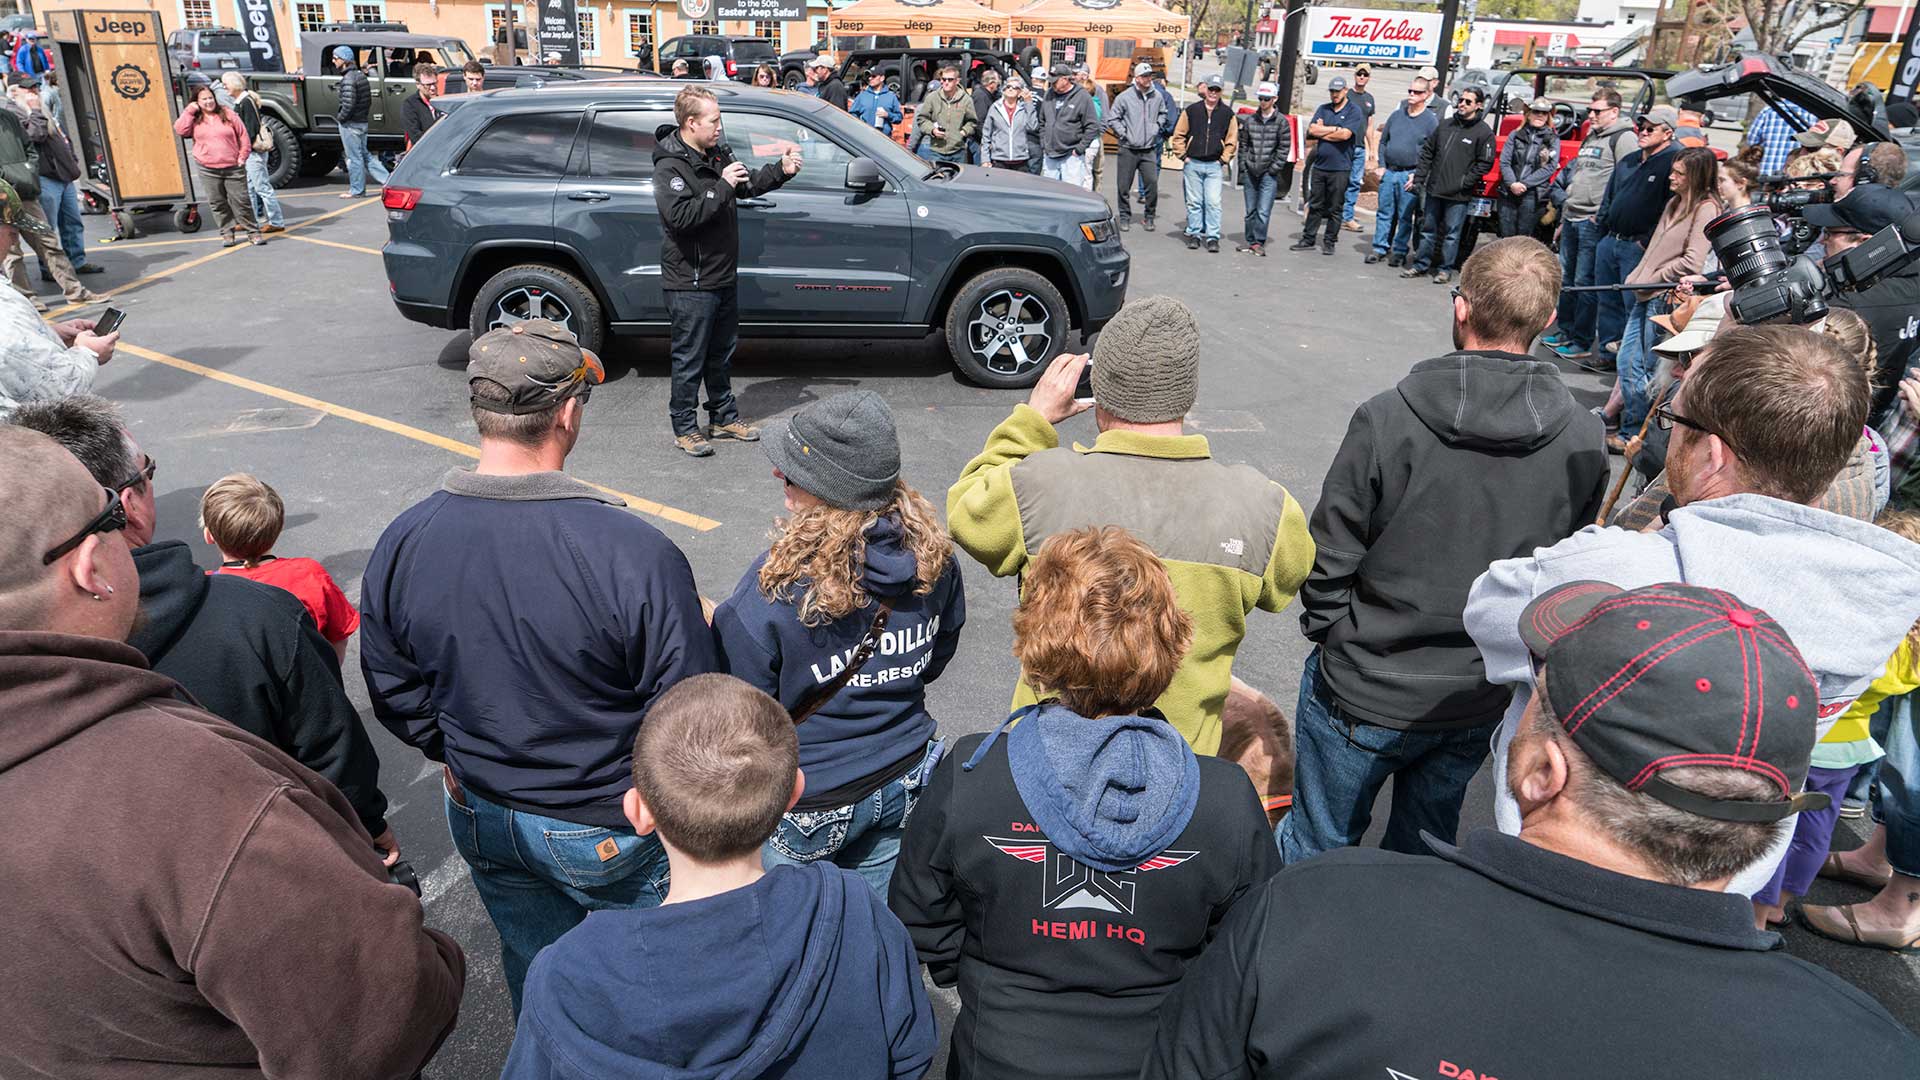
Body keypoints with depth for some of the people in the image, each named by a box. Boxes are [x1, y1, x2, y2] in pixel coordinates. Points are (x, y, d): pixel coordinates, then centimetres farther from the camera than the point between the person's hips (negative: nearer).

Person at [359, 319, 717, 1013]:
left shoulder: (402, 543, -15)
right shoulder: (636, 553, -32)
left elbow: (394, 694, 0)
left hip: (480, 818, 5)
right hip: (607, 830, -4)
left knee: (533, 970, 30)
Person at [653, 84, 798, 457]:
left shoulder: (716, 153, 8)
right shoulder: (670, 166, -18)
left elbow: (748, 184, 21)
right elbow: (681, 216, -30)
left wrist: (781, 170, 4)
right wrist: (722, 187, -27)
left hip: (723, 276, 9)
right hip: (690, 283, -9)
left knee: (722, 354, 19)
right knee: (690, 359, 2)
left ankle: (724, 417, 33)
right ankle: (684, 427, 15)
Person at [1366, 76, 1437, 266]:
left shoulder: (1431, 120, -2)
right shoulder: (1397, 115, 11)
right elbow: (1383, 141, 16)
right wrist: (1381, 166, 5)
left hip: (1410, 175, -4)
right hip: (1388, 172, 4)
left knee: (1405, 216, 1)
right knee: (1384, 213, 7)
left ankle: (1399, 251, 9)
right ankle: (1380, 248, 15)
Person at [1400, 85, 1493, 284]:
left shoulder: (1483, 132, -4)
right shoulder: (1445, 125, 10)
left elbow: (1485, 163, -7)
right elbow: (1427, 152, 13)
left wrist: (1464, 182, -13)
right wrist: (1418, 177, 5)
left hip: (1458, 195, -4)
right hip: (1434, 190, 4)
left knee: (1451, 233, 3)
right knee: (1429, 229, 12)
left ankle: (1446, 269, 13)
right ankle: (1420, 264, 22)